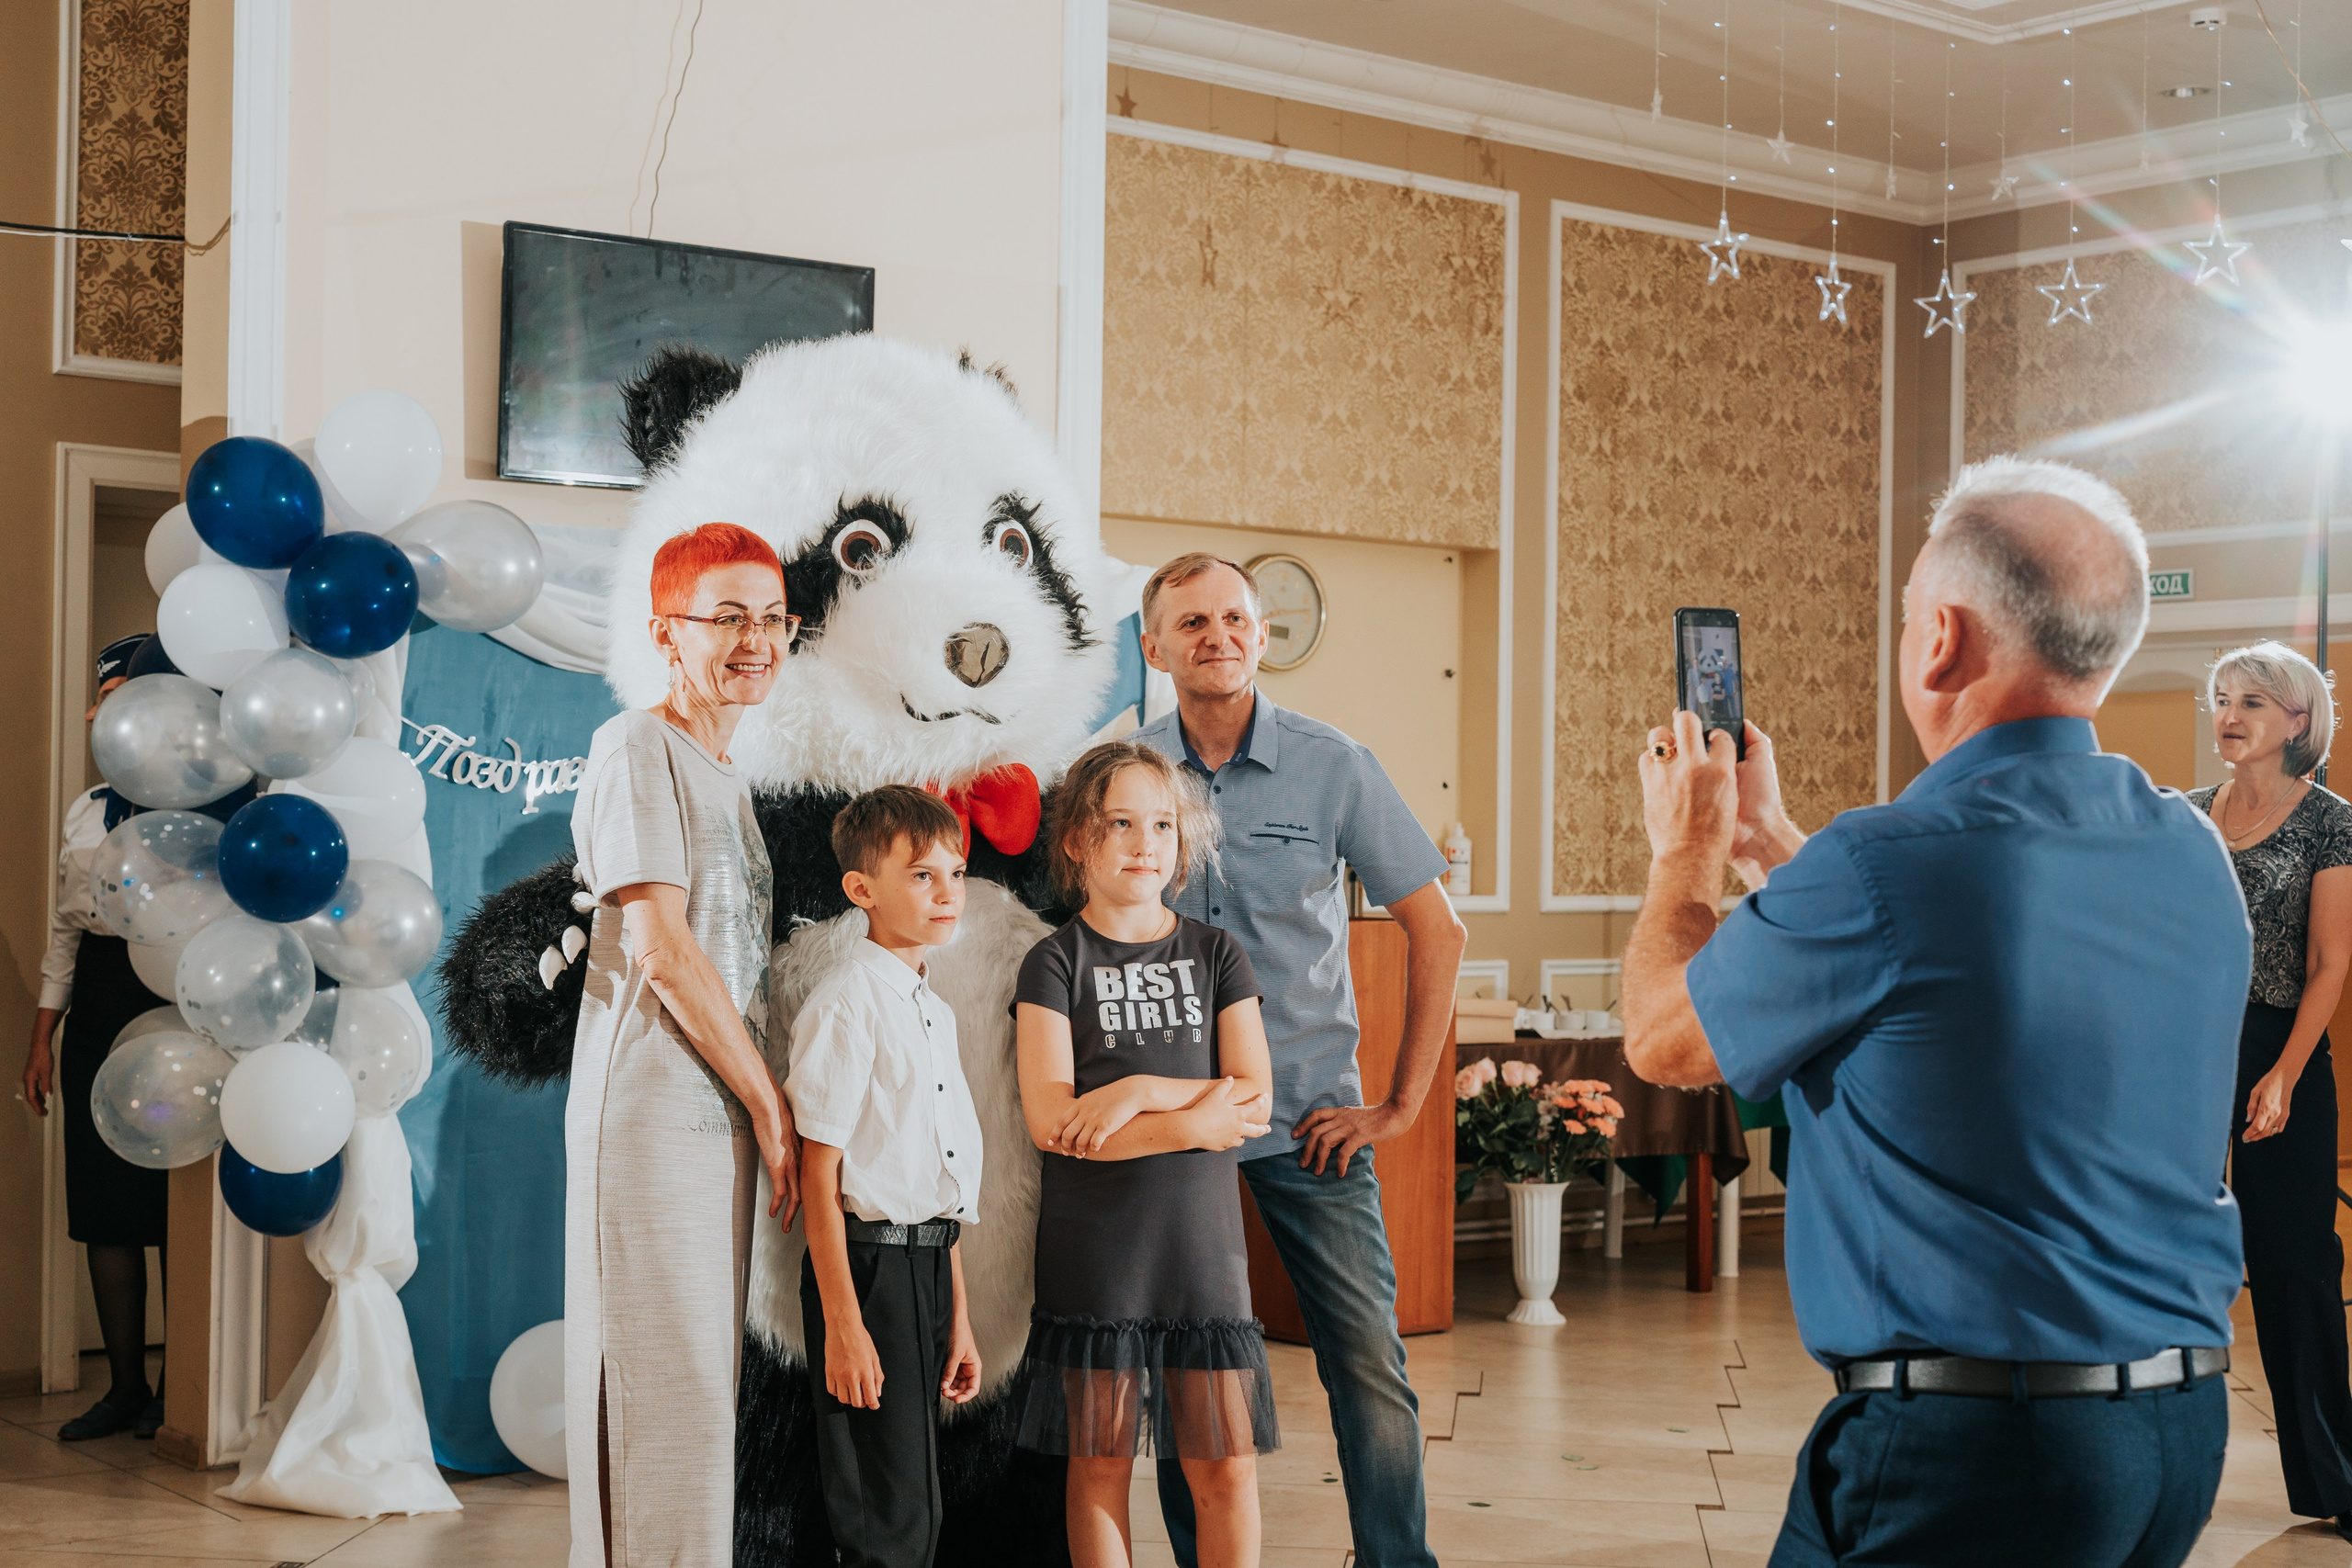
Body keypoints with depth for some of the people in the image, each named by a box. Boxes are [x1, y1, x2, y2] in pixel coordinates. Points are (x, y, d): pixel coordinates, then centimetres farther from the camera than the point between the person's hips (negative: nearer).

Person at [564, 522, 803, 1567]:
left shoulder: (727, 776, 20)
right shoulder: (636, 748, -5)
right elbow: (661, 947, -13)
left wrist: (762, 1110, 9)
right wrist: (771, 1106, -9)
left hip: (724, 1120, 8)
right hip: (650, 1119, -8)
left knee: (704, 1390, 9)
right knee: (665, 1392, -7)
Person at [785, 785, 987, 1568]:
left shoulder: (936, 1012, 14)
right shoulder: (846, 1004, -12)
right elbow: (819, 1171, -16)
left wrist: (958, 1317, 19)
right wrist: (842, 1321, -19)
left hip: (928, 1266, 9)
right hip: (867, 1261, -9)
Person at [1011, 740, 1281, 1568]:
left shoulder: (1215, 954, 8)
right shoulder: (1056, 962, 1)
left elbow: (1254, 1101, -1)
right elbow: (1050, 1120, -11)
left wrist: (1136, 1091, -14)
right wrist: (1194, 1123, -13)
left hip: (1202, 1241, 2)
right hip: (1092, 1246, -2)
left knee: (1225, 1467, 1)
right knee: (1099, 1462, 5)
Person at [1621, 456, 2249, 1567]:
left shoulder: (1884, 868, -20)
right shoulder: (2193, 855, 4)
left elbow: (1663, 1040, -2)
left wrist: (1687, 851, 16)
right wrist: (1766, 840, 29)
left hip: (1968, 1445, -7)